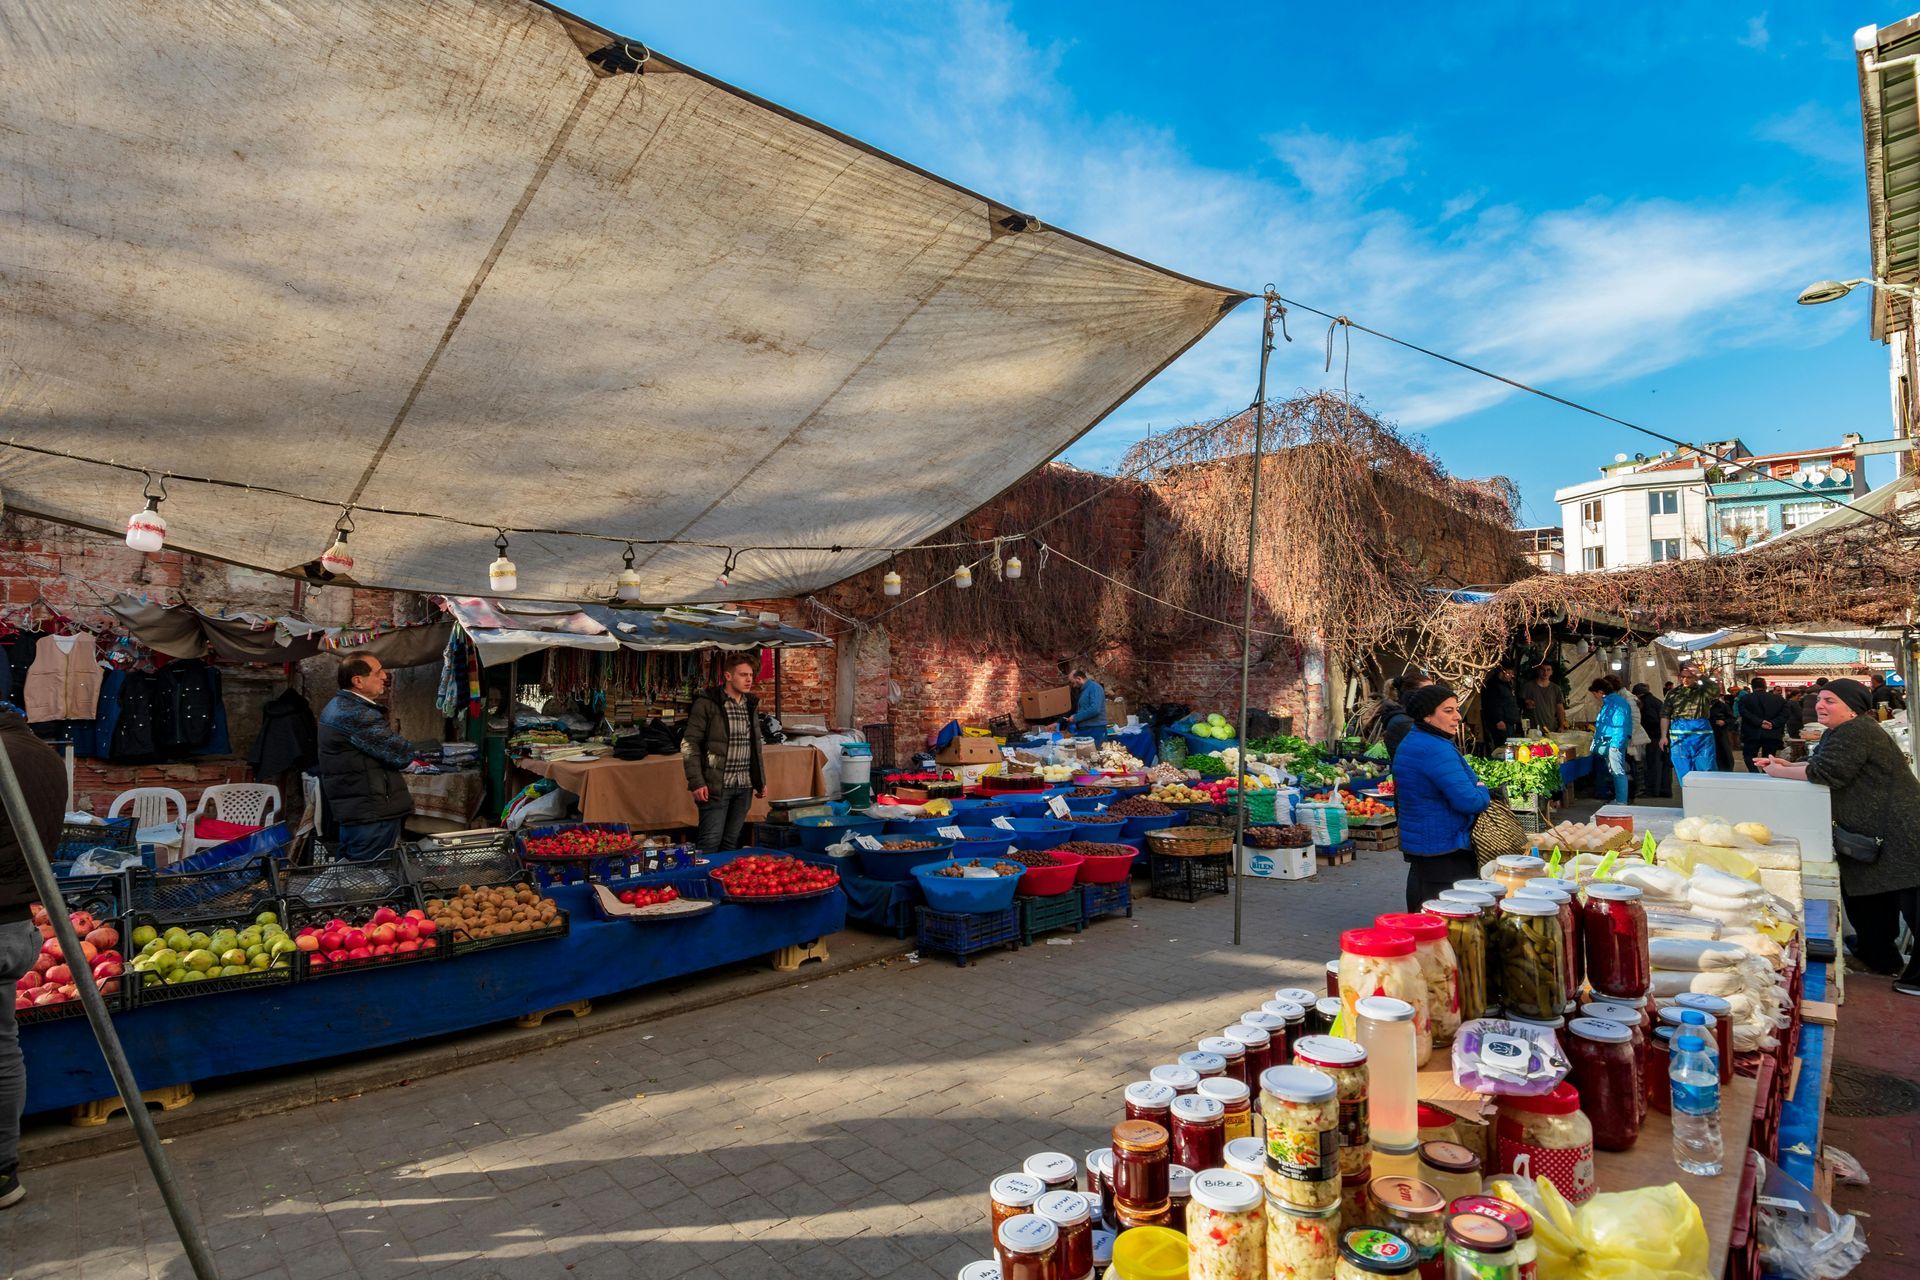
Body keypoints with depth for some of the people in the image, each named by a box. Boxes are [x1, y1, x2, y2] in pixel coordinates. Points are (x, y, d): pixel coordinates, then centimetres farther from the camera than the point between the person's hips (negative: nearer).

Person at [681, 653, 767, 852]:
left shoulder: (751, 705, 12)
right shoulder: (706, 704, -8)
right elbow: (689, 745, -9)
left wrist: (761, 780, 18)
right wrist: (696, 782, -15)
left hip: (744, 787, 6)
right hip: (716, 786, -6)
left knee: (732, 843, 12)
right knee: (710, 843, -4)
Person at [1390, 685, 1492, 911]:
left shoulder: (1410, 742, 11)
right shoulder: (1436, 750, -22)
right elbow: (1467, 801, -26)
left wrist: (1476, 789, 11)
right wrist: (1483, 792, -4)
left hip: (1417, 842, 10)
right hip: (1445, 849, -10)